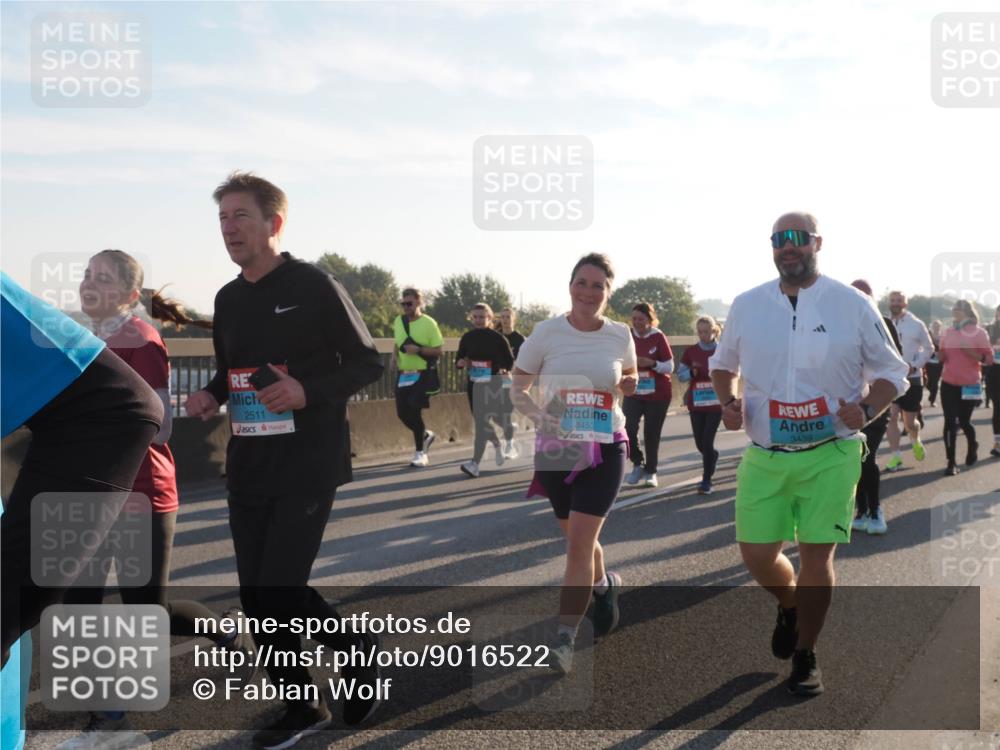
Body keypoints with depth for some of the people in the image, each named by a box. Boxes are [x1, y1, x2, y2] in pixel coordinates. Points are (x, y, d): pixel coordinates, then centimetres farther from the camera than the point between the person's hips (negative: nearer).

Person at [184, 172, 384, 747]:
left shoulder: (314, 287, -9)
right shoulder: (229, 299, 11)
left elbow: (368, 362, -8)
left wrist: (308, 391, -22)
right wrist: (211, 396, 1)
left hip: (309, 466, -7)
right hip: (249, 468, 7)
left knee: (279, 590, -11)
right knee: (258, 593, 8)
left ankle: (357, 649, 18)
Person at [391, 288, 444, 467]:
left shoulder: (429, 323, -10)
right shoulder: (398, 321, 7)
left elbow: (438, 351, -9)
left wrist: (418, 350, -23)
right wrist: (394, 356, 3)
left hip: (423, 374, -6)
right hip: (403, 374, 6)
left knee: (414, 411, -11)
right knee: (403, 413, 3)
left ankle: (420, 453, 4)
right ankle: (426, 435, 32)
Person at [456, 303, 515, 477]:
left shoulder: (497, 338, -7)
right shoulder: (467, 338, 4)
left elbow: (510, 361, 2)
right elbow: (459, 359, 12)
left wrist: (504, 370, -18)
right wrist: (460, 363, -11)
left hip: (492, 386, -5)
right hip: (474, 385, 5)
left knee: (481, 423, -13)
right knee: (480, 421, 14)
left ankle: (475, 463, -16)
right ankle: (497, 446, 43)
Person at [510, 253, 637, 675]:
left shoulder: (620, 336, -2)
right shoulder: (546, 333, -6)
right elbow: (517, 389, 1)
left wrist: (628, 386, -6)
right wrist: (538, 416, -18)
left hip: (604, 449, -1)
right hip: (556, 450, 1)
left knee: (579, 543, -10)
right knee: (579, 540, 16)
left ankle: (565, 640, -5)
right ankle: (603, 586, 48)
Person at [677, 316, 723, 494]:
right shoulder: (691, 351, 3)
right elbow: (680, 374, 5)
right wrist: (692, 372, -15)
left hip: (716, 403, -3)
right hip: (696, 403, 3)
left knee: (707, 441, -10)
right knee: (700, 443, 8)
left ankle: (706, 480, 0)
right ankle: (713, 457, 43)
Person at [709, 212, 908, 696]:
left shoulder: (853, 306, -3)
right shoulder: (746, 306, 3)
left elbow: (891, 372, 5)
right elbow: (722, 364, 18)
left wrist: (867, 410, -14)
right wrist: (728, 402, -2)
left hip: (830, 456, -2)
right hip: (764, 457, 2)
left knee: (816, 555, -1)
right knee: (756, 555, 3)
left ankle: (805, 657, 20)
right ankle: (789, 606, 37)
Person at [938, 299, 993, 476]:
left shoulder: (978, 333, -5)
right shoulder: (947, 332, 5)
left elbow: (989, 358, -5)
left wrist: (972, 353, -20)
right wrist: (940, 354, -7)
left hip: (970, 385, -3)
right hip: (948, 383, 3)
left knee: (964, 421, 8)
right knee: (950, 422, -3)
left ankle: (972, 445, 41)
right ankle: (951, 462, 3)